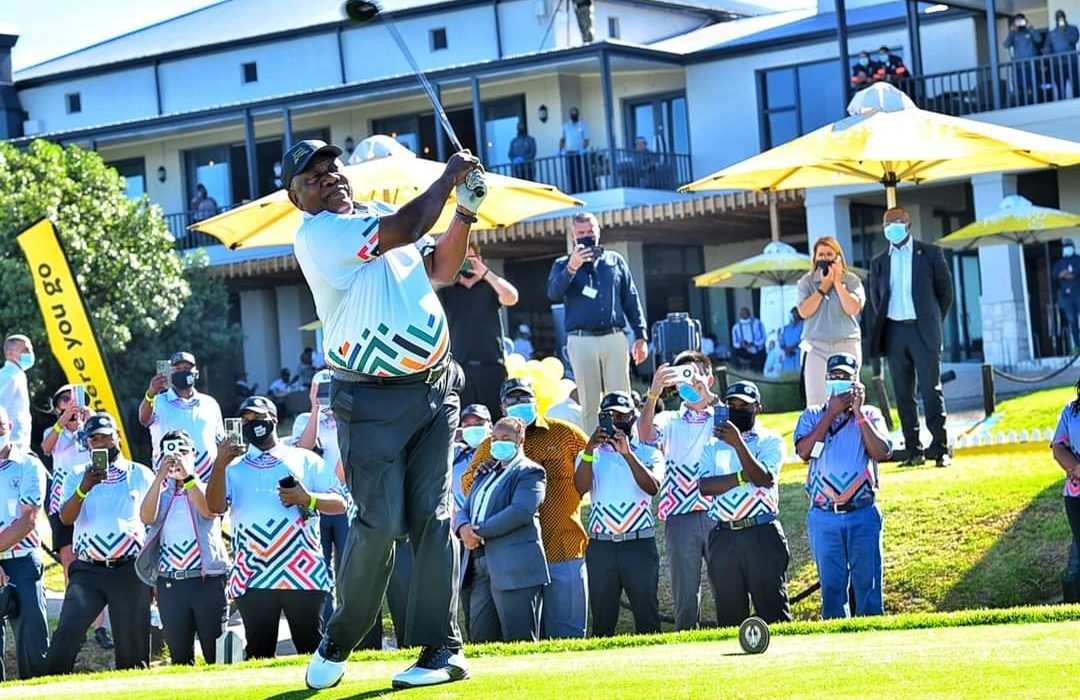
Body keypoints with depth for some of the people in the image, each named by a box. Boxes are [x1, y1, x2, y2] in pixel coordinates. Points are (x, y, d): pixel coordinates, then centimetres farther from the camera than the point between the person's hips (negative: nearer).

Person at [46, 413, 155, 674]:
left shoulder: (141, 474, 9)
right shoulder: (77, 475, 10)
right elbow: (66, 518, -3)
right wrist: (83, 488, -20)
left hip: (130, 571, 0)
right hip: (87, 571, 0)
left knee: (132, 640, 1)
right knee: (67, 631, -14)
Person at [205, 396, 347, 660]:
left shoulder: (305, 460, 14)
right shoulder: (233, 467, 17)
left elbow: (339, 504, 7)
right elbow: (215, 507, 0)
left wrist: (308, 499, -11)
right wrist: (219, 465, -12)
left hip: (303, 572, -1)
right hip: (252, 576, 1)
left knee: (311, 649, -5)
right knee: (259, 654, 1)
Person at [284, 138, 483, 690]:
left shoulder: (378, 215, 14)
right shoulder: (316, 235, -10)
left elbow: (441, 269, 21)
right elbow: (403, 231, -20)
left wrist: (465, 210, 8)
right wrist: (447, 178, -8)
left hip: (434, 390, 6)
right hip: (373, 401, -6)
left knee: (432, 517, 0)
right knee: (380, 522, -10)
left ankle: (442, 648, 0)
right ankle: (339, 640, 8)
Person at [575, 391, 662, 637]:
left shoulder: (648, 453, 9)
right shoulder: (592, 454, 13)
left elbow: (653, 487, -10)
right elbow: (581, 487, -5)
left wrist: (627, 453, -17)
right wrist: (589, 450, -16)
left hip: (640, 543, -1)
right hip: (601, 545, 1)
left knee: (647, 615, -3)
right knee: (602, 615, 1)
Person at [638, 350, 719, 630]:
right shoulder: (669, 421, 15)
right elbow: (646, 434, -6)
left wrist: (706, 396, -25)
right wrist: (654, 392, -20)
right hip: (680, 516, 1)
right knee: (684, 590, 2)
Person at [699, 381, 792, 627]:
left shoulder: (770, 441, 6)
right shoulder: (713, 445, 14)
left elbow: (763, 478, -12)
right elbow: (705, 486, -1)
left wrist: (738, 443, -21)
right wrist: (743, 477, -12)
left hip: (762, 535, -3)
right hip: (723, 537, 3)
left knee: (773, 610, -5)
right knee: (729, 615, 3)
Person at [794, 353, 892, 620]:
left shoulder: (870, 415, 9)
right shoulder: (813, 415, 10)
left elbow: (882, 453, -7)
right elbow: (804, 451, -8)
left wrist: (858, 413, -8)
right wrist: (831, 413, -9)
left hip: (863, 515, 0)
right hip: (824, 517, 0)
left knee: (867, 584, -1)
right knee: (831, 585, 2)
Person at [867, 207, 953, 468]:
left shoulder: (930, 254, 5)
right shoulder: (879, 262, 13)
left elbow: (945, 291, 8)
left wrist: (933, 321, 5)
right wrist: (881, 333, 11)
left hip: (923, 330, -3)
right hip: (894, 332, 3)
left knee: (931, 391, -7)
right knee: (903, 395, 3)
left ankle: (940, 450, -8)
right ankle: (914, 451, 6)